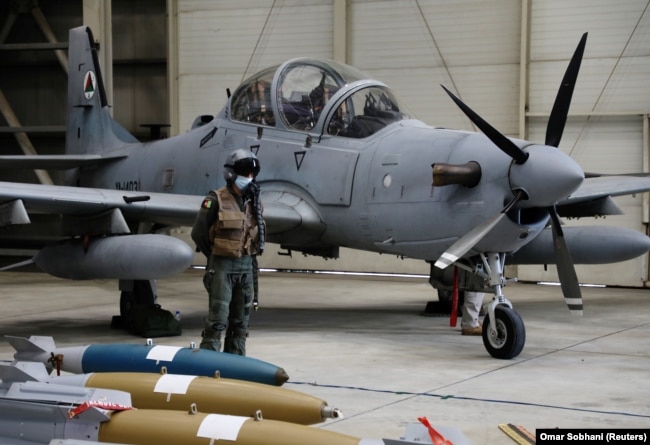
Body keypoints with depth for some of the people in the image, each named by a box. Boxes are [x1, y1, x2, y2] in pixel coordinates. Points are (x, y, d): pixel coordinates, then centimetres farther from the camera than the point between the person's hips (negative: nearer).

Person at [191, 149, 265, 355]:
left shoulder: (254, 202, 8)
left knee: (240, 320, 9)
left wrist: (248, 257, 9)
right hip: (222, 267, -6)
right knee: (217, 320, -8)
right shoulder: (216, 200, -10)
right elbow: (198, 232, -8)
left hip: (246, 266, 6)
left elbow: (259, 233, 19)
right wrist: (216, 257, 0)